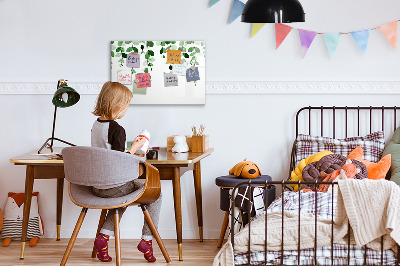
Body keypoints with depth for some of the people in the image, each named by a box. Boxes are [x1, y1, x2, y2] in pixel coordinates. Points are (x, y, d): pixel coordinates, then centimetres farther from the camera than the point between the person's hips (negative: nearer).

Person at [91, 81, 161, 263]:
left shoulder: (96, 125, 6)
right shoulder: (117, 130, -20)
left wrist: (130, 154, 19)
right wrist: (134, 148, -9)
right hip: (114, 186, -8)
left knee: (123, 196, 36)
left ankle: (104, 236, 18)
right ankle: (147, 240, 8)